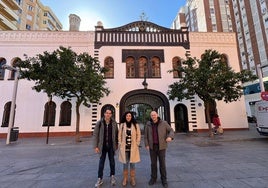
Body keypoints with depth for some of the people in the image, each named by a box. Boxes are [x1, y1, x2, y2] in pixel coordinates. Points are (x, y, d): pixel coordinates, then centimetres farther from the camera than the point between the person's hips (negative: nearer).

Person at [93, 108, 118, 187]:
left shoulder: (114, 123, -5)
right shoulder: (99, 123, -8)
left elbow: (116, 134, 1)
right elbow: (95, 134, -6)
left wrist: (117, 144, 0)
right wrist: (96, 146, -8)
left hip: (111, 146, 1)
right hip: (102, 146, 0)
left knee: (112, 161, 15)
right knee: (101, 162, 12)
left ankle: (112, 176, 34)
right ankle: (100, 178, 28)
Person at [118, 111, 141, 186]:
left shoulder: (136, 125, -1)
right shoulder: (122, 125, 0)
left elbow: (138, 135, 2)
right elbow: (119, 136, 3)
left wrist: (137, 144, -3)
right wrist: (120, 145, -1)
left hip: (133, 148, 0)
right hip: (124, 148, 0)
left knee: (132, 164, 10)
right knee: (125, 164, 11)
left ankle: (132, 179, 27)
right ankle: (125, 179, 28)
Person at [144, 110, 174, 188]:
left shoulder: (164, 123, -10)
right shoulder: (148, 124, -3)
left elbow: (171, 130, -4)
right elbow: (146, 135, 4)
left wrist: (170, 137, -25)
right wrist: (146, 145, -3)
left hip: (161, 147, -2)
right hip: (152, 147, 2)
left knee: (162, 163, 6)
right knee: (153, 163, 11)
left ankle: (164, 179, 23)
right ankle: (153, 178, 28)